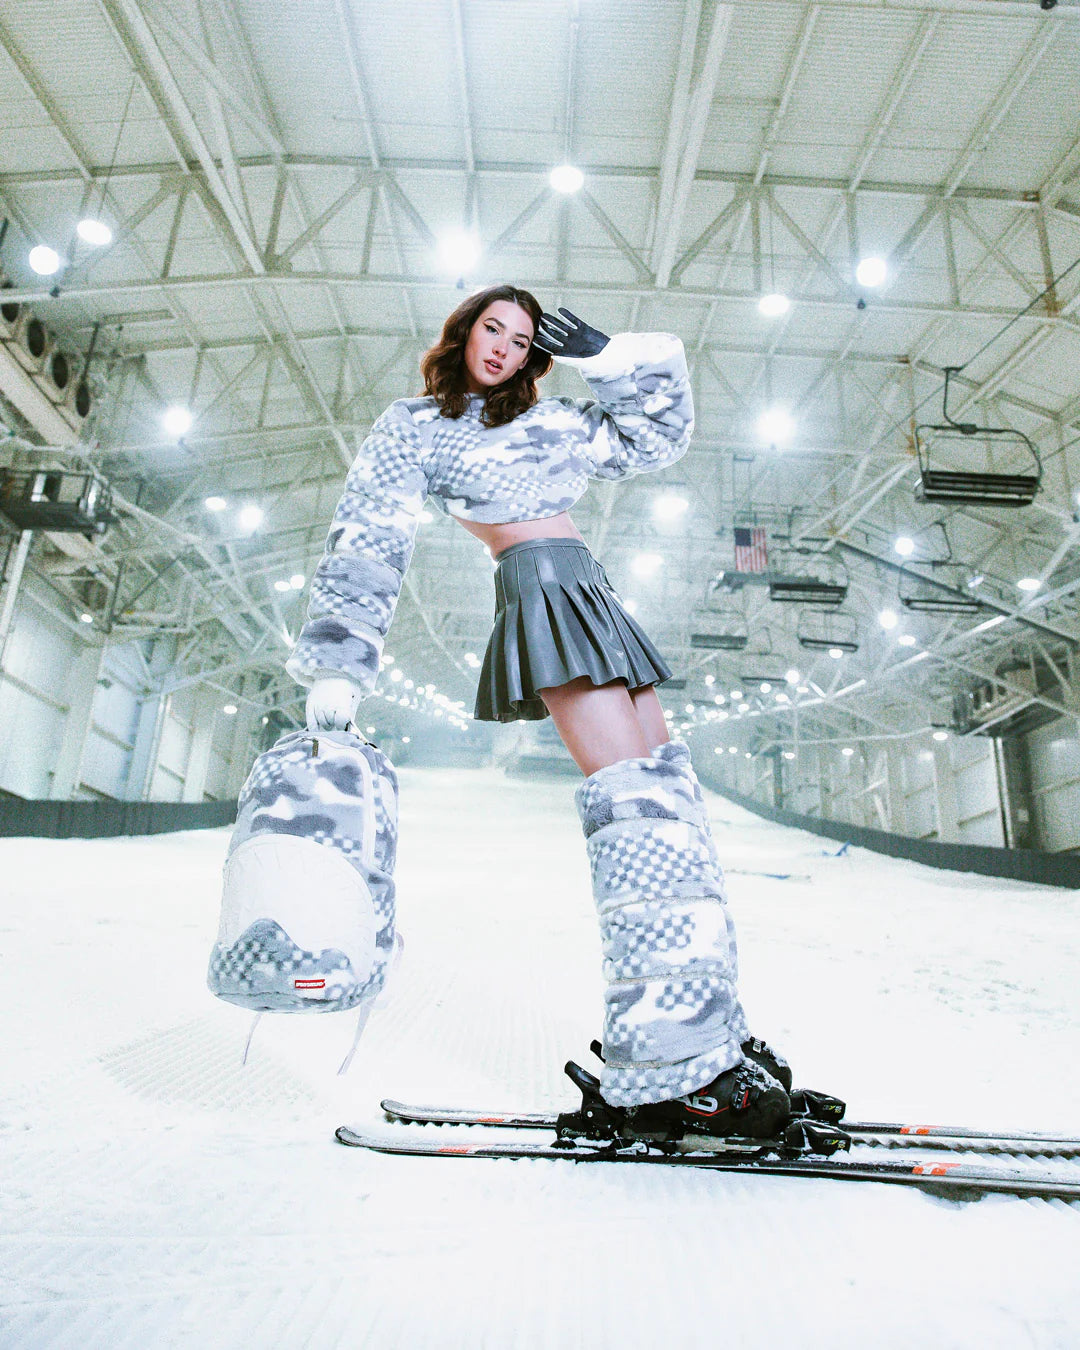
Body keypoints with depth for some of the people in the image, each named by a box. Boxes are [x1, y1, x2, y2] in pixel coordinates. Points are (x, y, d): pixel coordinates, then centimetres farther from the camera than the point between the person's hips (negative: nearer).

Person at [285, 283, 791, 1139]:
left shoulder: (550, 421, 25)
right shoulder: (413, 428, 8)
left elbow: (657, 436, 30)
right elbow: (368, 547, -2)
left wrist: (605, 357, 18)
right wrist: (336, 674, -11)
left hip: (595, 597, 8)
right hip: (543, 590, -8)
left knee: (668, 792, -1)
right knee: (634, 798, -21)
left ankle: (702, 1028, 4)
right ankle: (671, 1068, -21)